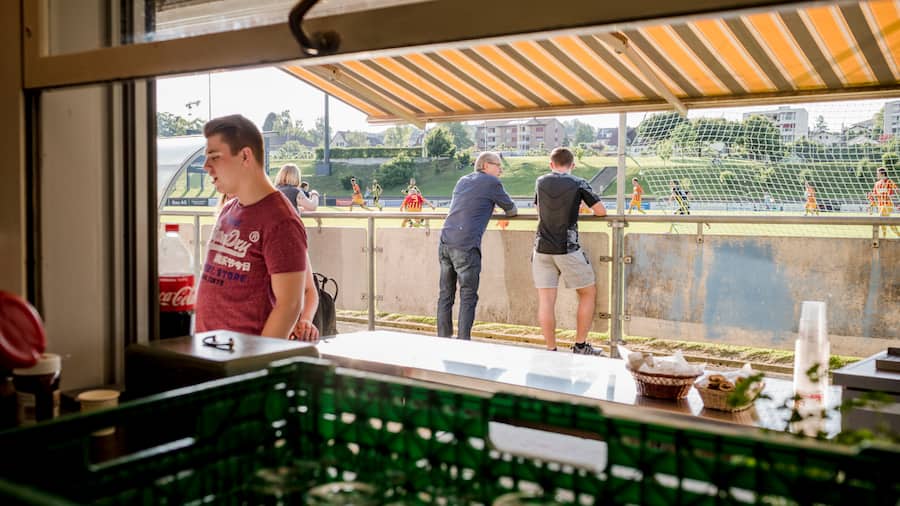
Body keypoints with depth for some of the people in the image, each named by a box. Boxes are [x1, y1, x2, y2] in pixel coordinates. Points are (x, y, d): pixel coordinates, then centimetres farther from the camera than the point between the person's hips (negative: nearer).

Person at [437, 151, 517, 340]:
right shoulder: (491, 182, 2)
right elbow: (512, 210, 11)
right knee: (468, 298, -2)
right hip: (465, 246, -7)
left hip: (445, 241, 7)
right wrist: (508, 211, 34)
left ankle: (443, 340, 13)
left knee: (446, 295, 10)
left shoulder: (462, 181, 22)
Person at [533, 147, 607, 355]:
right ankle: (580, 346, 14)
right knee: (588, 293, 13)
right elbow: (601, 211, -3)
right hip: (568, 250, -3)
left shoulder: (540, 182, 8)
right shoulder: (579, 184, -3)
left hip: (543, 248, 3)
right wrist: (584, 208, 18)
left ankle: (551, 350, 3)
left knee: (546, 300, 3)